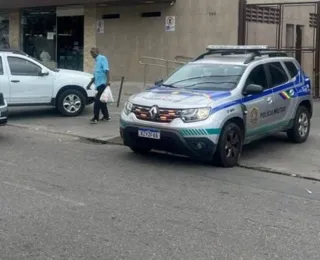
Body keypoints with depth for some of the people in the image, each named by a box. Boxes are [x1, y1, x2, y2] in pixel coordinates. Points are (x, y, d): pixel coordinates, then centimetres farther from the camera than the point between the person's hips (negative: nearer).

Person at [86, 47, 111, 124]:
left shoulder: (102, 58, -6)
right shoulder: (97, 61, 22)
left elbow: (106, 70, -18)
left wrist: (107, 81, -29)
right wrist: (90, 84, 29)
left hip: (102, 83, -9)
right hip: (99, 84, 9)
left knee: (98, 101, -9)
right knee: (101, 101, 13)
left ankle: (96, 118, -6)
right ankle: (106, 116, 21)